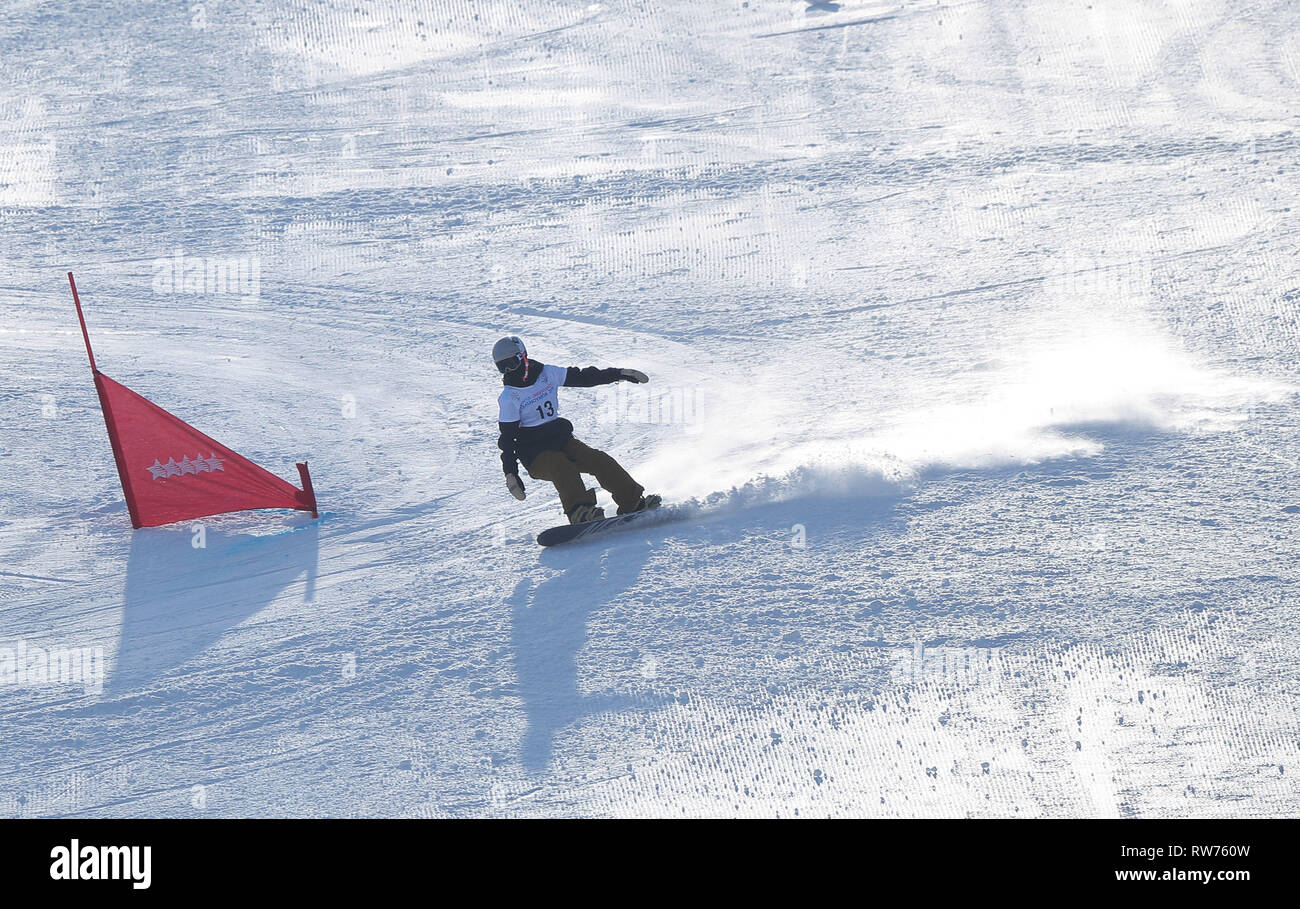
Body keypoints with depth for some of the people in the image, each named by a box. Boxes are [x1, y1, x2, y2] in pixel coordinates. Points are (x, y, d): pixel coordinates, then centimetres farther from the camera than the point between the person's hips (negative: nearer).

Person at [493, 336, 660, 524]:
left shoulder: (547, 374, 3)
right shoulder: (508, 397, -7)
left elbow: (582, 378, 12)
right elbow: (507, 436, -7)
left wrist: (619, 374, 12)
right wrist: (510, 473, -16)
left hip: (560, 439, 4)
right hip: (535, 455, -4)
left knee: (599, 460, -14)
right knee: (562, 468, -33)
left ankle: (632, 503, -12)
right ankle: (579, 511, -46)